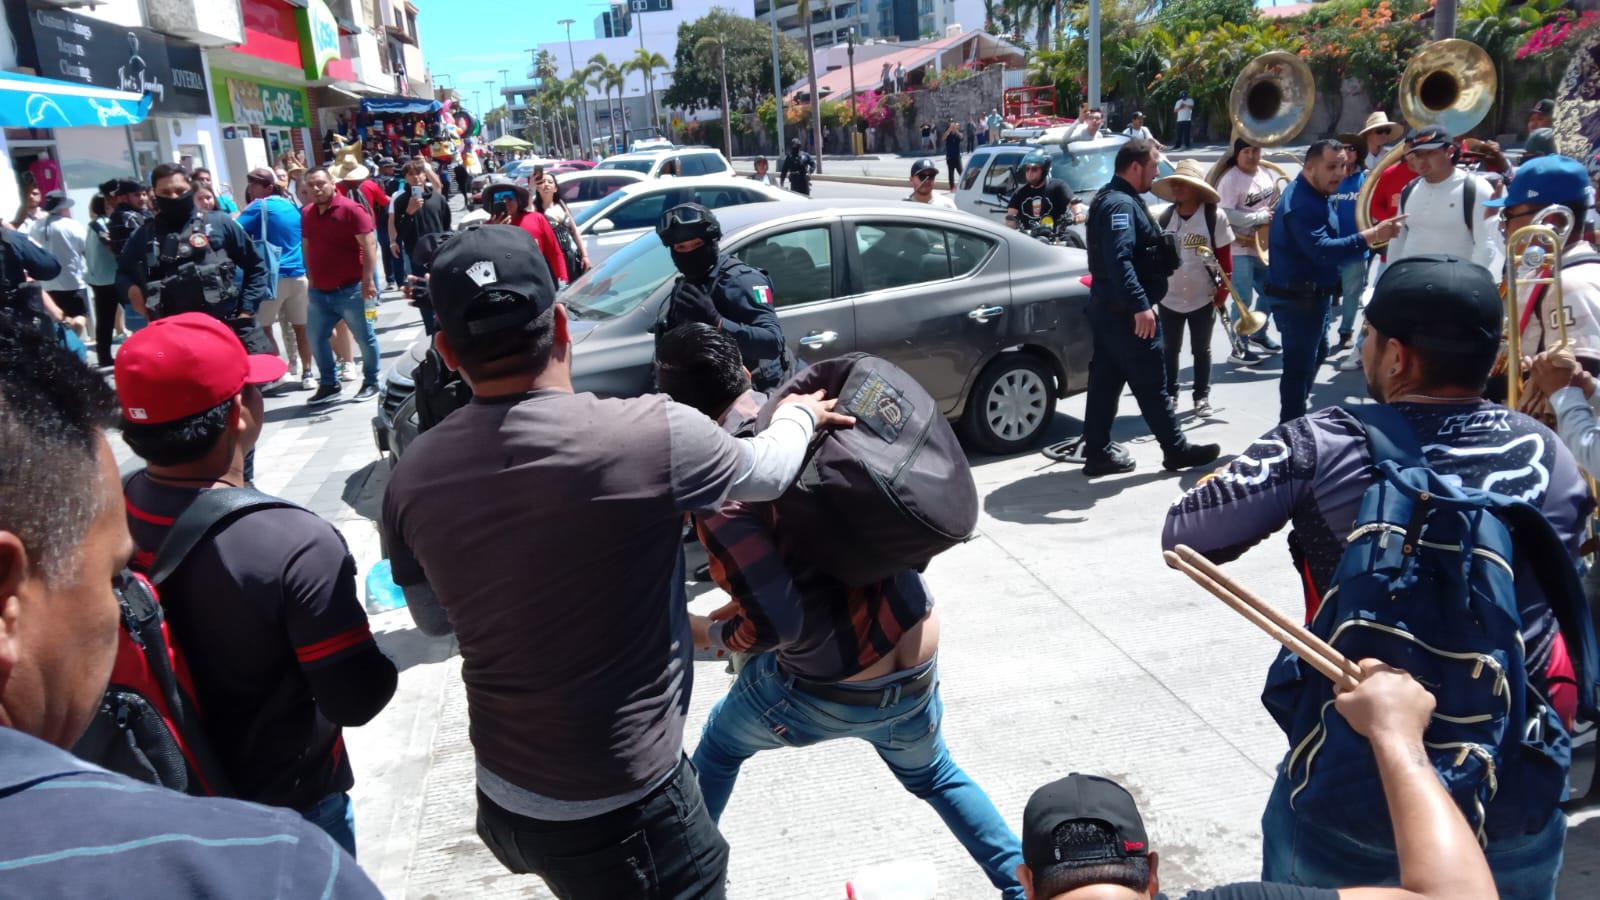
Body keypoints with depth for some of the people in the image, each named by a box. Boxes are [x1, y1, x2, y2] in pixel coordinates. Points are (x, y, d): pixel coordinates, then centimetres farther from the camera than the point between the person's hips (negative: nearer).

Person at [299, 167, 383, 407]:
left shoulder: (350, 209, -12)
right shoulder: (306, 213, 8)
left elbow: (368, 245, -15)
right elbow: (307, 248, 17)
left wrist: (368, 280, -19)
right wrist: (310, 279, 16)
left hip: (350, 289, -6)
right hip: (318, 291, 6)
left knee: (365, 338, 5)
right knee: (317, 340, 10)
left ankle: (371, 382, 21)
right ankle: (329, 385, 23)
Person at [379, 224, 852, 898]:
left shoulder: (411, 477, -9)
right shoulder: (651, 433, -24)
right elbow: (767, 470, -2)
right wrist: (800, 412, 18)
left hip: (501, 794, 5)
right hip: (622, 809, -5)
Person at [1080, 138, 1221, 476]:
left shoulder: (1113, 199, 17)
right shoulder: (1121, 204, -17)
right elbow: (1119, 260, -29)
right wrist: (1140, 305, -32)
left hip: (1108, 308, 11)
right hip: (1126, 312, -11)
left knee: (1105, 380, 11)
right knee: (1151, 385, 0)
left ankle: (1098, 452, 15)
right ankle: (1176, 450, 10)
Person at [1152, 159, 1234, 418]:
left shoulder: (1214, 216, -8)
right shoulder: (1165, 217, 0)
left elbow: (1225, 256, -4)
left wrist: (1223, 289, -7)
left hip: (1203, 298, -2)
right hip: (1168, 298, 2)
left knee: (1201, 350, 11)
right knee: (1170, 349, 12)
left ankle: (1202, 397, 23)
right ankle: (1170, 394, 27)